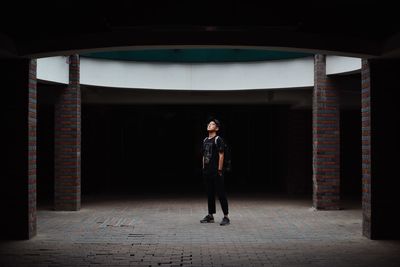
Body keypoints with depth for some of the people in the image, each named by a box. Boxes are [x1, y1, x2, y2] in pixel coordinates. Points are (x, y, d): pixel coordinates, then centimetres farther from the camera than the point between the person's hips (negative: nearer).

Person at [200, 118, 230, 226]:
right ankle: (210, 216, 19)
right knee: (210, 194, 12)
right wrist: (204, 168, 14)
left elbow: (221, 155, -12)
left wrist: (219, 170, -15)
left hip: (216, 172, -7)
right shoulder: (205, 140, 15)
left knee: (221, 194, -5)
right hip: (207, 172, 8)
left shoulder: (218, 140, -8)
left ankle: (226, 217, -2)